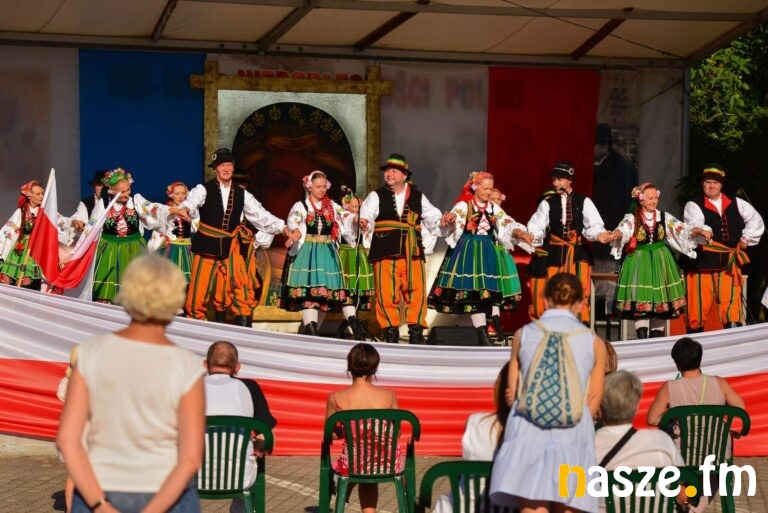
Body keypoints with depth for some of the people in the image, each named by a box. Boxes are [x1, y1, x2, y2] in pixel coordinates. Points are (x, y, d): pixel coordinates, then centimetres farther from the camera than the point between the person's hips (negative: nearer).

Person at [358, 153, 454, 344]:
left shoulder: (418, 197, 15)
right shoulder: (376, 196, 8)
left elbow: (431, 216, 17)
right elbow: (366, 214, -6)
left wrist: (443, 220, -4)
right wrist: (364, 223, -29)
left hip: (413, 252, 2)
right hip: (385, 251, -1)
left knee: (417, 292, -3)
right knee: (386, 293, -4)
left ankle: (416, 333, 6)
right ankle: (390, 331, 6)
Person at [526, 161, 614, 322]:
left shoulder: (584, 202, 7)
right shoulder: (547, 204, 9)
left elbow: (594, 225, -5)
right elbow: (537, 225, -4)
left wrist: (599, 235, -28)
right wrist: (531, 236, -27)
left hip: (580, 252, -1)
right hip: (556, 253, 1)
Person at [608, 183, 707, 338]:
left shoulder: (664, 217, 6)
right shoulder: (632, 218, -2)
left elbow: (681, 229, -2)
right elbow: (623, 230, -19)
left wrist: (698, 231, -19)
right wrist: (615, 235, -42)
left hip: (660, 261, 3)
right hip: (639, 261, -3)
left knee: (661, 300, 2)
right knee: (641, 300, -8)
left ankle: (657, 340, 10)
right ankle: (642, 338, -4)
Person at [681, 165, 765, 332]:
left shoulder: (735, 203, 11)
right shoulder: (693, 205, -2)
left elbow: (756, 220, 18)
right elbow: (695, 225, -22)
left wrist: (746, 239, 8)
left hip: (730, 262, 3)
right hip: (702, 261, -3)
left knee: (731, 306, -4)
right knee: (698, 307, -3)